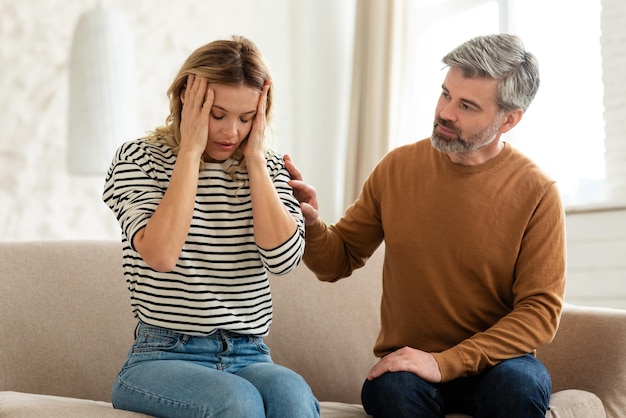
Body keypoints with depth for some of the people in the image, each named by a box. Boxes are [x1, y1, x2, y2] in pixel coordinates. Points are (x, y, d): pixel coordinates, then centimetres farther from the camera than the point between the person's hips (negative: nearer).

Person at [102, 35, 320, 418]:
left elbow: (283, 259, -7)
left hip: (249, 358, 3)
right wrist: (190, 152, -12)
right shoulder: (139, 159, 1)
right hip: (164, 357, -3)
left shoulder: (268, 168, 11)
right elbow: (161, 255, -17)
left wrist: (255, 159, -5)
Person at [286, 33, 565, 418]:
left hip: (494, 361, 0)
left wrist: (445, 362, -21)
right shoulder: (398, 167, 1)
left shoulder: (537, 193, -8)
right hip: (407, 363, 1)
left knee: (518, 385, -34)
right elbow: (338, 262, 7)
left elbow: (540, 310, -10)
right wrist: (311, 223, -17)